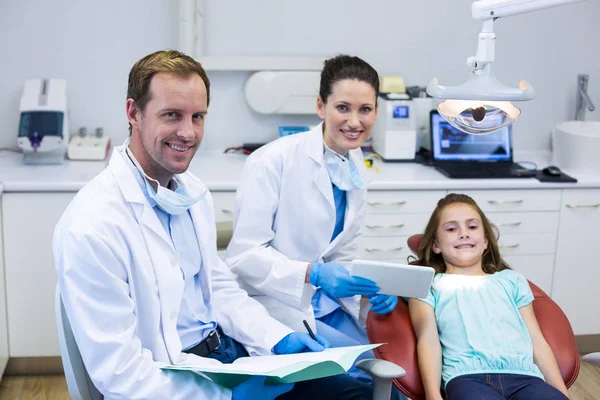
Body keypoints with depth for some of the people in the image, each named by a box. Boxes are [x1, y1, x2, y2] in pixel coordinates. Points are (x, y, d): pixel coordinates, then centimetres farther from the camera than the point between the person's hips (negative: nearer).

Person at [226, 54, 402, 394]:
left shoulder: (355, 165, 4)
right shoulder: (273, 161, -17)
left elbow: (345, 251, 10)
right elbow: (244, 254, -18)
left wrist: (373, 284, -9)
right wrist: (313, 274, -29)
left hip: (331, 306, 7)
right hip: (277, 307, -6)